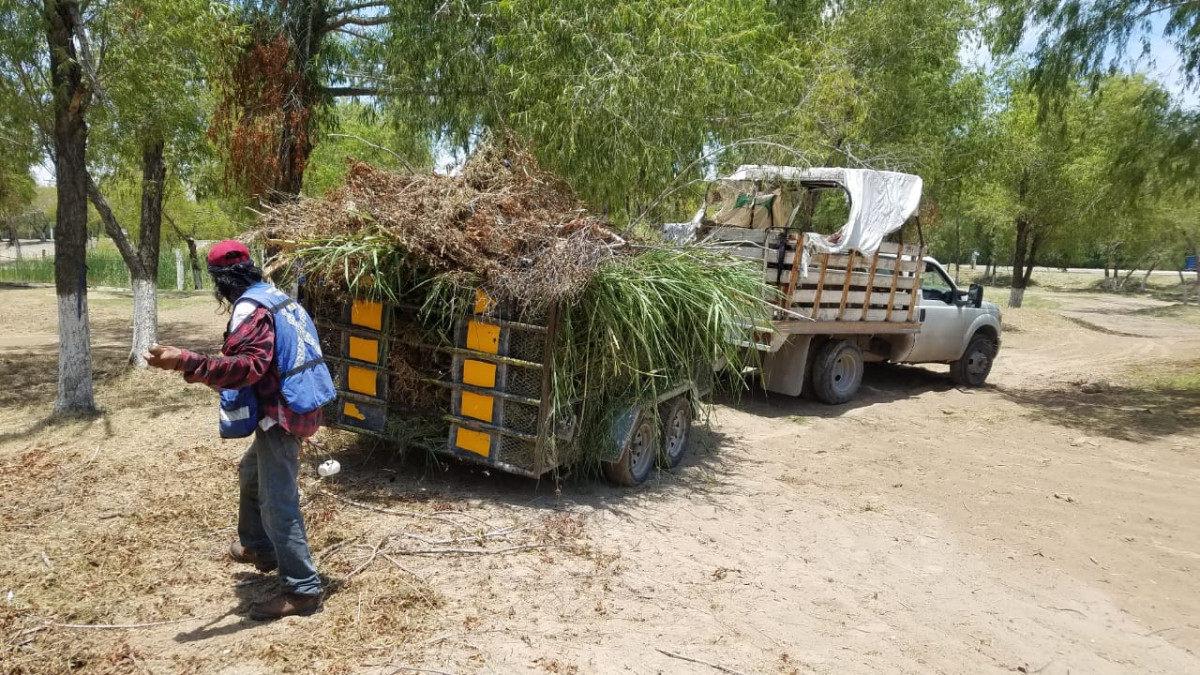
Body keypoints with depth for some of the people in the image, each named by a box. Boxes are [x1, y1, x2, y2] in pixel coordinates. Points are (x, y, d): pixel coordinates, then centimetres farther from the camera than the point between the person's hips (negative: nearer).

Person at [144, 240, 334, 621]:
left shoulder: (250, 309, -18)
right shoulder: (276, 297, 13)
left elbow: (248, 366, -33)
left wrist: (185, 363, -41)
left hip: (281, 417, -11)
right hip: (295, 408, 11)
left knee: (277, 503, -5)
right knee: (251, 473, 29)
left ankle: (302, 590, 1)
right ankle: (257, 546, 46)